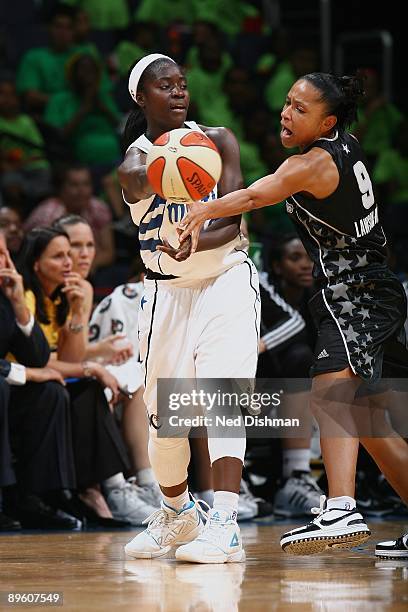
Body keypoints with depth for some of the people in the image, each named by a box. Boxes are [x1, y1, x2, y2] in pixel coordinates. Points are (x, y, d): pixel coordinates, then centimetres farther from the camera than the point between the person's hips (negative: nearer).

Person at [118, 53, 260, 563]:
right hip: (167, 292, 2)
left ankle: (224, 526, -27)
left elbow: (231, 223, -13)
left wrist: (195, 246, -35)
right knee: (163, 418, 6)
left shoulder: (217, 141, -5)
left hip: (226, 279, -2)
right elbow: (138, 179, -35)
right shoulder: (133, 161, -7)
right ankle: (177, 514, 32)